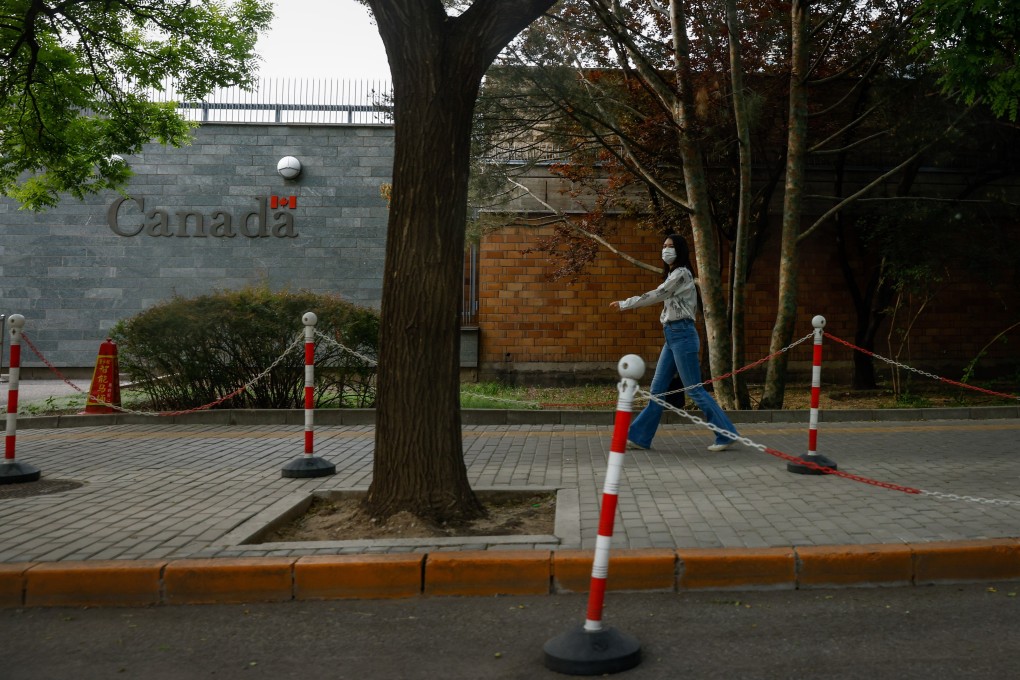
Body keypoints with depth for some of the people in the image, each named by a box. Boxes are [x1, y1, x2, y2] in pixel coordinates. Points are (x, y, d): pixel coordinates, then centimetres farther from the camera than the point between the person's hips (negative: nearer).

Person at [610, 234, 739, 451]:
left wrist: (624, 304, -6)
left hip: (682, 335, -9)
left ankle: (726, 434, 3)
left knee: (694, 389, -6)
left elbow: (656, 295, -12)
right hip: (672, 336, 9)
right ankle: (639, 437, 11)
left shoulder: (681, 274, -10)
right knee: (657, 388, 8)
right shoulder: (673, 275, 19)